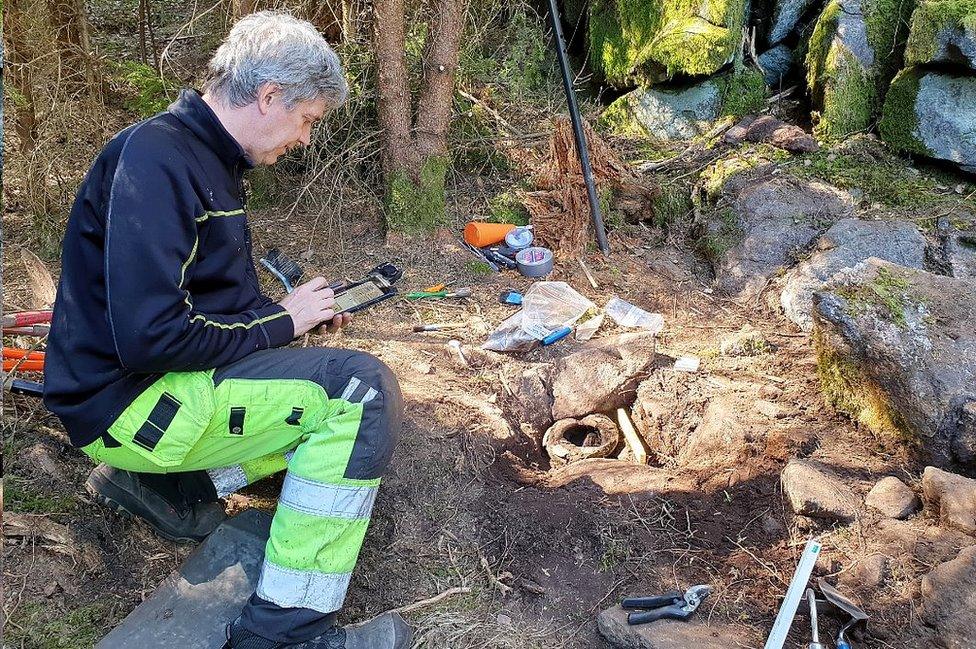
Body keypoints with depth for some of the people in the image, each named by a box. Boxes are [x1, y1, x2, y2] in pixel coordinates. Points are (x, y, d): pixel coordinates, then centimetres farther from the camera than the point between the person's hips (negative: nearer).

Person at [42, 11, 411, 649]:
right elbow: (149, 336, -28)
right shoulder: (154, 159, -21)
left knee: (355, 404, 18)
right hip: (126, 400, -10)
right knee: (363, 388, -22)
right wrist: (281, 321, -15)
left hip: (176, 379, 10)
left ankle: (163, 481, 11)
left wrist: (303, 310, 3)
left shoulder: (210, 160, 11)